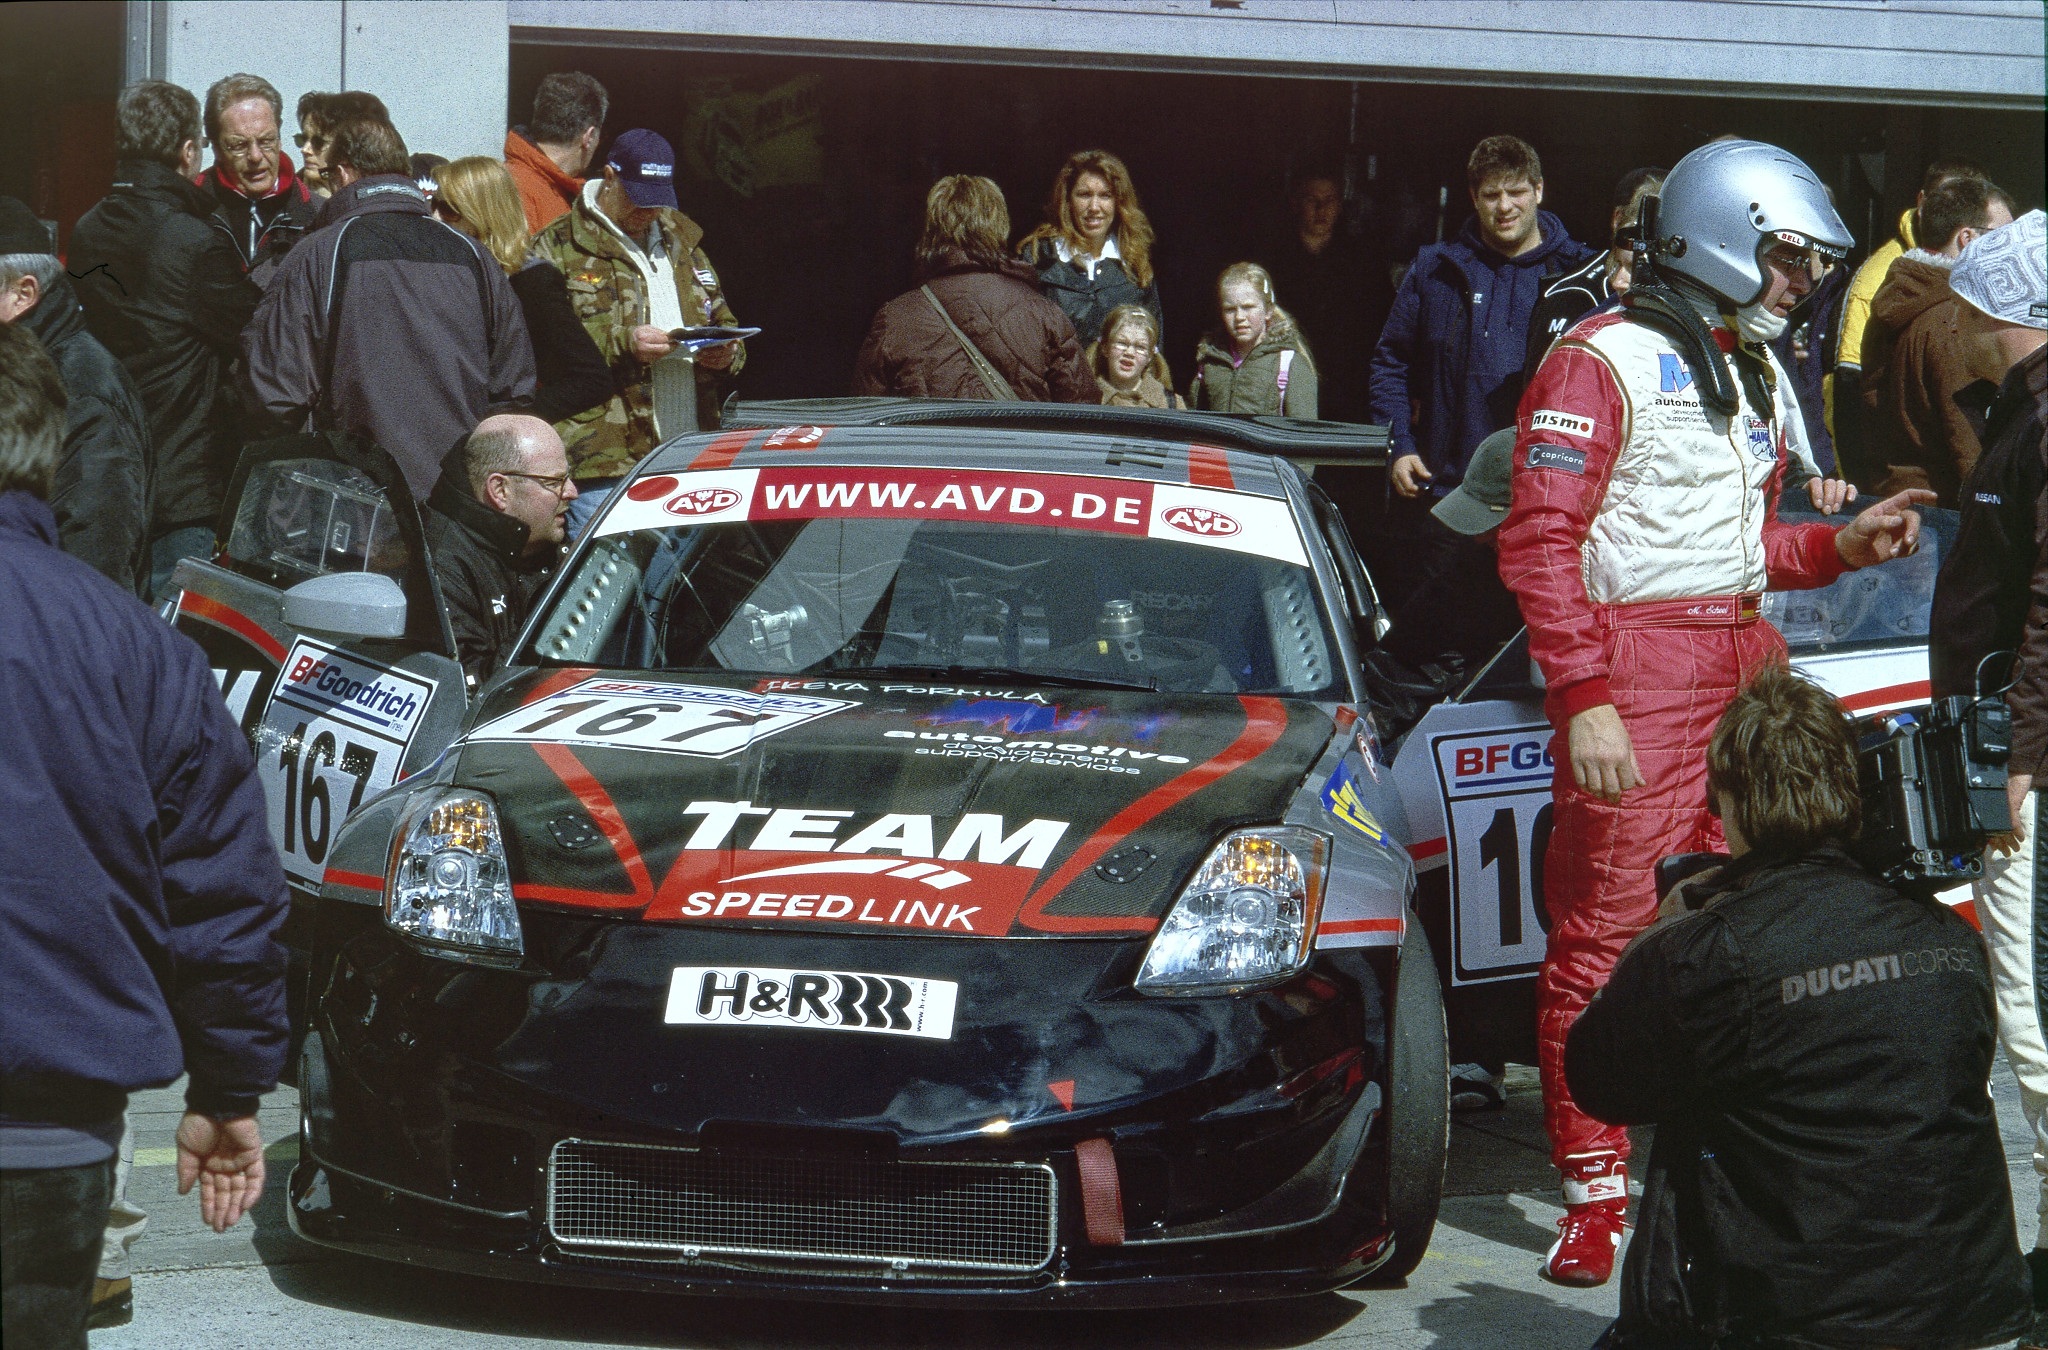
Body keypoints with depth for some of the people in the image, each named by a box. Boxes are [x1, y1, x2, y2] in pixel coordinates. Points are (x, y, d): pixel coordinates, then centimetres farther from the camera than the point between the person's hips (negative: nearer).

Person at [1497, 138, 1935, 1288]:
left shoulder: (1755, 372, 21)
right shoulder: (1604, 361, -7)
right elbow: (1540, 541, -13)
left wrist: (1843, 546, 10)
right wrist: (1585, 697, -20)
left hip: (1745, 662, 8)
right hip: (1639, 665, -8)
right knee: (1606, 932, -7)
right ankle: (1596, 1192, -2)